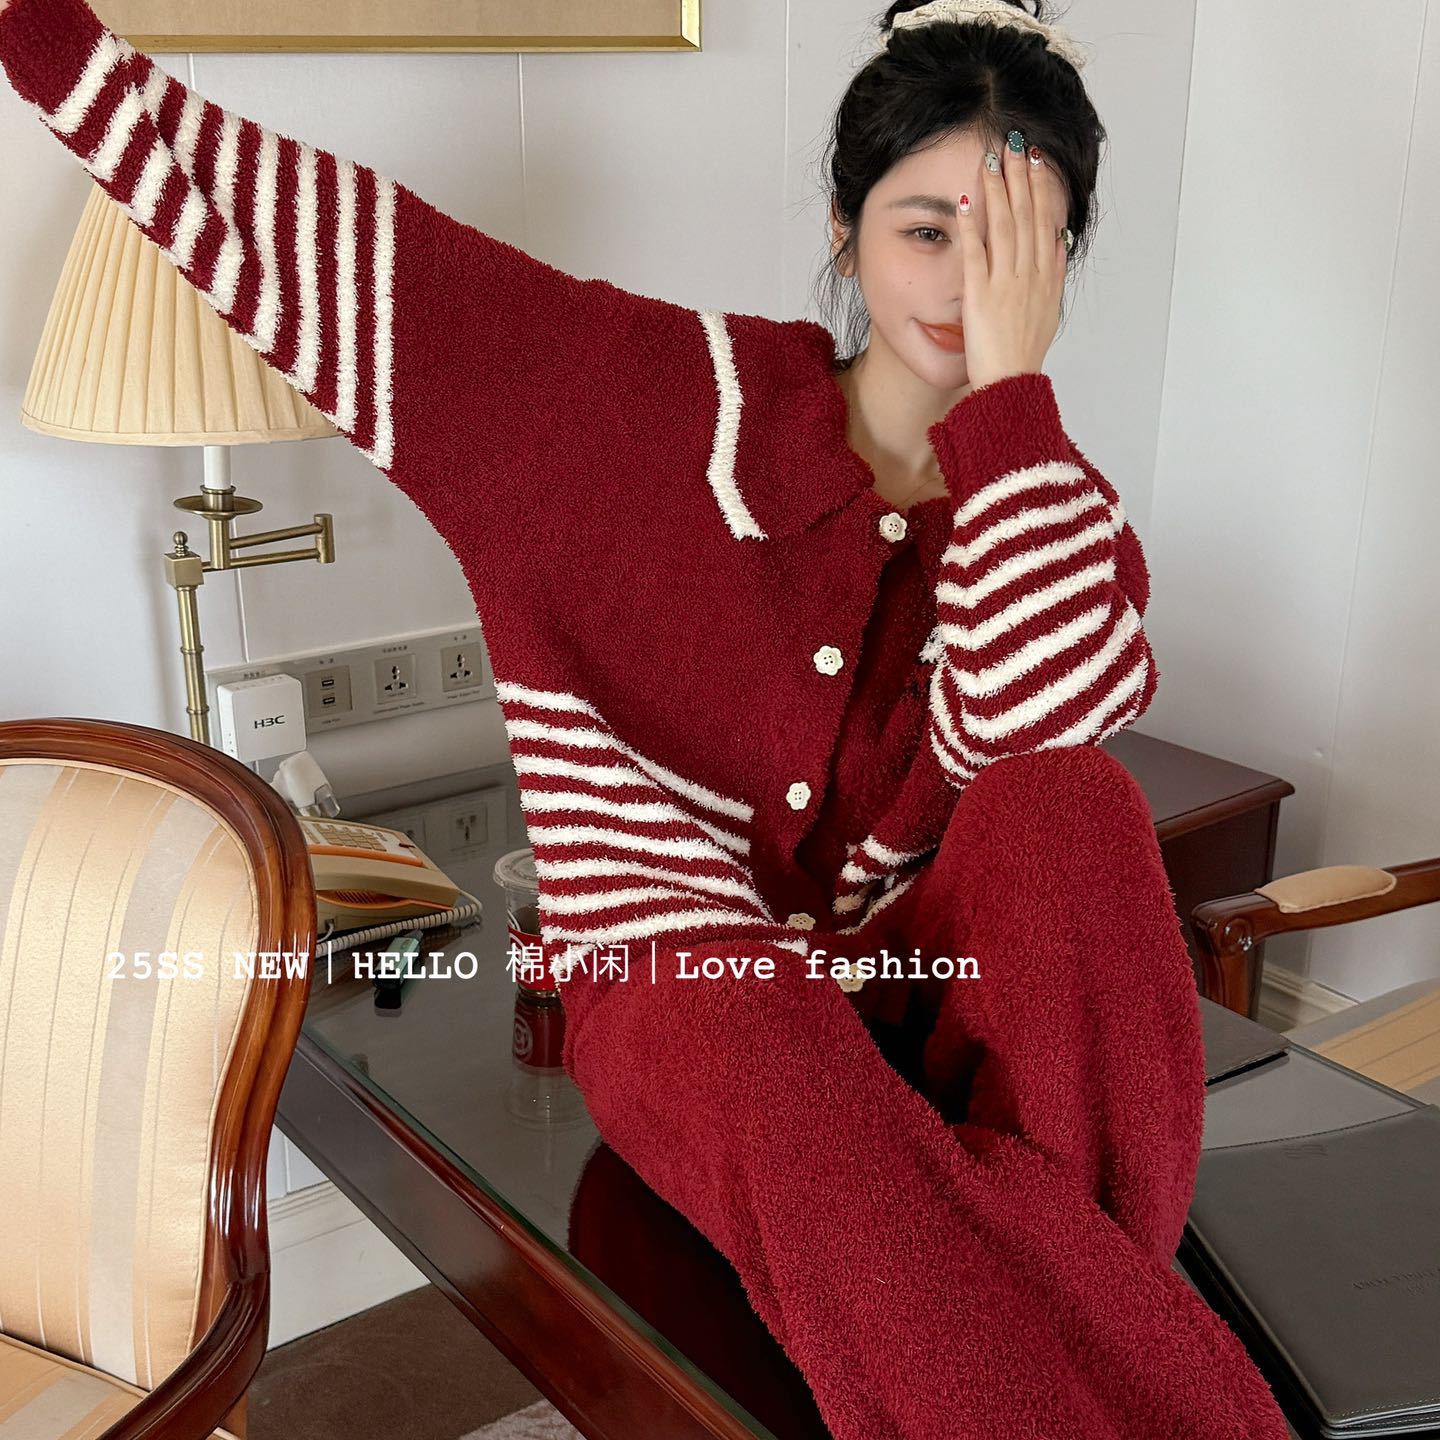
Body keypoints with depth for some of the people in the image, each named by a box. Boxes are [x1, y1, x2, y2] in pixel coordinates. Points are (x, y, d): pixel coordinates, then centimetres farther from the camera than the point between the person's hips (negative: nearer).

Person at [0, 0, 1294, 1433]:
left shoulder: (1062, 514, 1)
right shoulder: (678, 390, -4)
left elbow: (1029, 717, -24)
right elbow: (287, 224, -4)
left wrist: (1009, 380, -20)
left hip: (933, 977, 2)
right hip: (681, 979, -2)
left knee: (1071, 796, -29)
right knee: (771, 1048, -38)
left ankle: (1077, 1269, -23)